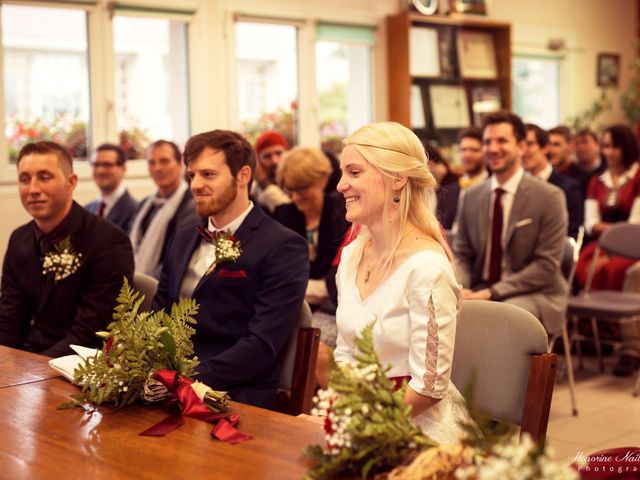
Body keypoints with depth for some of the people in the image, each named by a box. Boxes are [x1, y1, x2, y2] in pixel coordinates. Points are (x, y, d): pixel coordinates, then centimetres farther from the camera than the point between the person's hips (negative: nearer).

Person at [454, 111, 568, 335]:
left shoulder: (549, 197, -7)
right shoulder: (471, 196, 8)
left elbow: (547, 265, -11)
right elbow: (462, 254, 11)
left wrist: (492, 292, -18)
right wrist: (459, 288, -12)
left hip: (534, 295, -4)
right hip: (480, 292, 4)